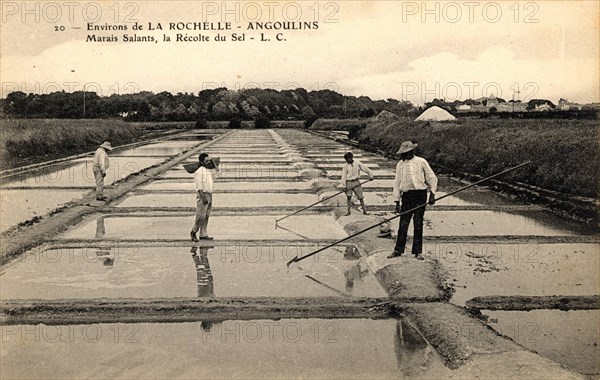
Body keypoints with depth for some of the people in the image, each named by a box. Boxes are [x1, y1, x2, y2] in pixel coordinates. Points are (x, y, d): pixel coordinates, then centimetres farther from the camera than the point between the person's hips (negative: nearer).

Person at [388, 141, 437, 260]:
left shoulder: (421, 162, 1)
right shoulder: (400, 164, 8)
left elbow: (432, 178, 4)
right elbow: (397, 182, 9)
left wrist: (432, 194, -3)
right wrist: (397, 201, 5)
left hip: (420, 195, -2)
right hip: (406, 196, 2)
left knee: (418, 224, 1)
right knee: (403, 224, 0)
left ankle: (418, 251, 9)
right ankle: (398, 250, 8)